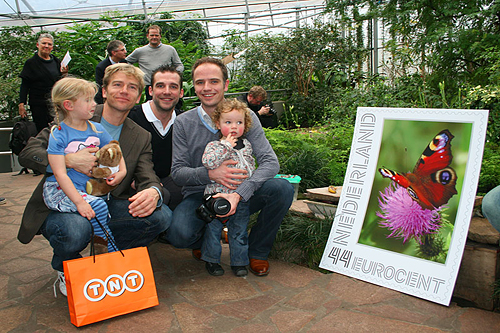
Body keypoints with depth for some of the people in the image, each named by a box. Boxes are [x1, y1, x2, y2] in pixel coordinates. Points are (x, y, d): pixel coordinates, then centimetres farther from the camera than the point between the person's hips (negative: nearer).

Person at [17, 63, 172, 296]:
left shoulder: (141, 137, 6)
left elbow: (148, 178, -5)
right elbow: (27, 153, -8)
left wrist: (153, 192, -31)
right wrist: (69, 160, -27)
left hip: (107, 206, 3)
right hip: (62, 205, -2)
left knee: (161, 215, -21)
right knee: (75, 229, -37)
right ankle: (65, 269, 2)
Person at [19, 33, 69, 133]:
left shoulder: (56, 61, 12)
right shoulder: (31, 63, 2)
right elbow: (24, 85, -1)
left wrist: (64, 74, -5)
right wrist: (21, 104, -9)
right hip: (38, 105, -3)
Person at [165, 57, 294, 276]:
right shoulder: (183, 123, -2)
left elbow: (270, 162, -14)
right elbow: (177, 172, -4)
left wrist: (238, 194, -30)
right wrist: (210, 174, -25)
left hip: (240, 195, 1)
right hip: (199, 196, 0)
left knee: (283, 189, -26)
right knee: (179, 234, -32)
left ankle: (257, 251, 0)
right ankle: (202, 240, 9)